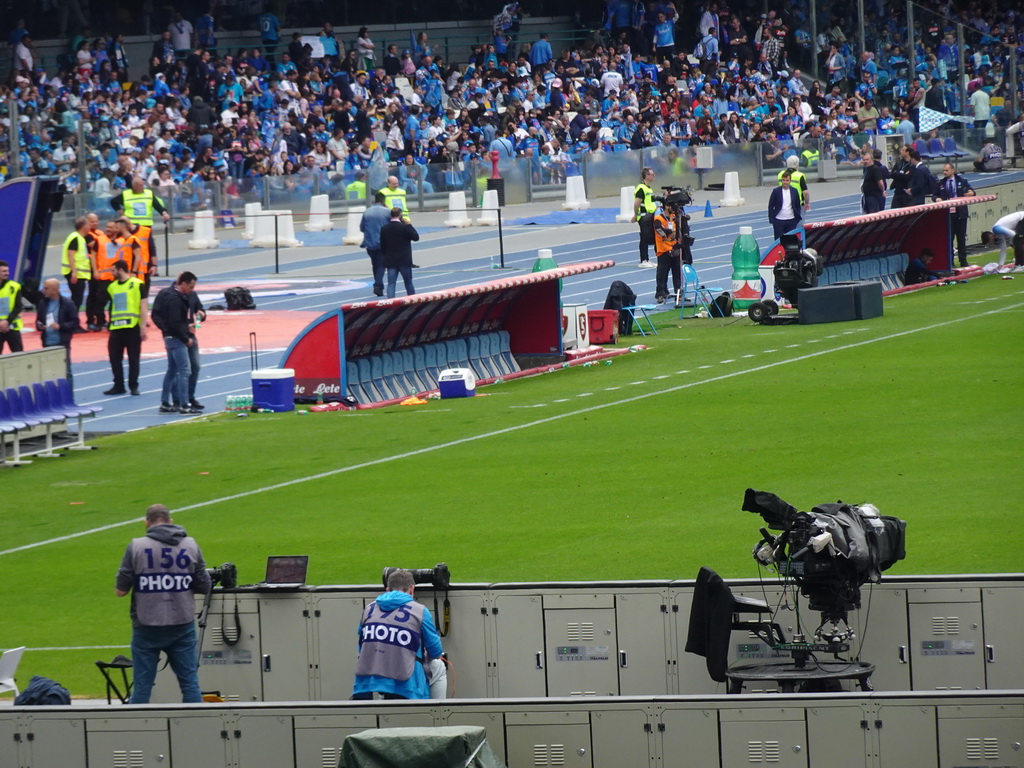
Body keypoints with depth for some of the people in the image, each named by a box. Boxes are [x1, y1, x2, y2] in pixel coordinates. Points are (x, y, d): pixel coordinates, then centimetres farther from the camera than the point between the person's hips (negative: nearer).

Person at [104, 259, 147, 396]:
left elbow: (144, 306, -5)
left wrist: (143, 326, -11)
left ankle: (133, 386, 9)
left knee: (133, 358, 0)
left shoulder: (137, 284, -3)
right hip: (116, 328, 5)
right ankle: (118, 386, 11)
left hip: (132, 327, -5)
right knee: (114, 357, 3)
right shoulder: (112, 287, 14)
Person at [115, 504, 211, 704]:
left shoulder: (136, 547, -6)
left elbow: (120, 591, -6)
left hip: (147, 629, -2)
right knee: (190, 683, 8)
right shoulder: (191, 546, 2)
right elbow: (204, 587, 5)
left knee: (141, 687, 5)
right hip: (182, 625, 2)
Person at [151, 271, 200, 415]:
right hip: (176, 338, -10)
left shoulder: (172, 294, 11)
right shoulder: (174, 299, -19)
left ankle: (165, 403, 22)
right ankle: (184, 405, -10)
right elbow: (175, 323, -22)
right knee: (184, 370, -9)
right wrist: (186, 339, -13)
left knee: (172, 370, 16)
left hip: (170, 337, 10)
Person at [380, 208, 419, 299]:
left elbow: (382, 246, 5)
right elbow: (416, 237, -6)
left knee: (391, 283, 0)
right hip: (404, 260, -3)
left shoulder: (384, 229, 0)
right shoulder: (404, 227, -14)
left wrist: (384, 259, 15)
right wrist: (409, 225, -2)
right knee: (408, 282, 12)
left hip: (390, 260, 3)